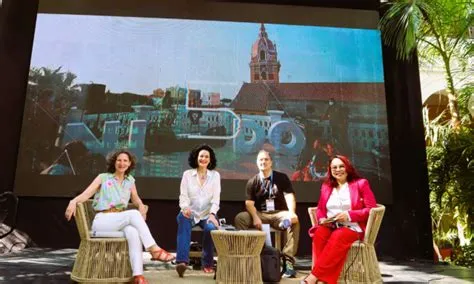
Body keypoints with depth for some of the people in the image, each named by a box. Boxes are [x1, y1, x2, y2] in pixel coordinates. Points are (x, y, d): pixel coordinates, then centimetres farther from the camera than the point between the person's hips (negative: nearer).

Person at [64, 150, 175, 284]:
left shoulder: (130, 180, 18)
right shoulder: (103, 177, 7)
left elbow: (135, 199, 21)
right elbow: (86, 193, -4)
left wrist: (141, 206, -4)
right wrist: (74, 201, -25)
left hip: (121, 221, 3)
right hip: (102, 221, -3)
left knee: (133, 232, -35)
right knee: (133, 214, -32)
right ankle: (154, 249, -31)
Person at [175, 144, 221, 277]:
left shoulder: (215, 175, 6)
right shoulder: (187, 174, 6)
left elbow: (216, 197, -3)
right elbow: (183, 195, -1)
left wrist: (212, 214, -20)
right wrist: (185, 208, -24)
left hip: (207, 214, 0)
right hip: (190, 213, 0)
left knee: (210, 228, -33)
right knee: (183, 220, -35)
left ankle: (208, 263, -12)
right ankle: (182, 261, -44)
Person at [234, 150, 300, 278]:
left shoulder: (282, 177, 3)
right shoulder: (252, 181, 7)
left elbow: (289, 196, -10)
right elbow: (249, 203, -2)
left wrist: (291, 213, -31)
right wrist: (255, 217, -22)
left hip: (279, 214, -1)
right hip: (260, 214, 1)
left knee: (294, 220, -33)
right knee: (240, 218, -25)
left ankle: (288, 261, -31)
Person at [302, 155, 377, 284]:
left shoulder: (361, 183, 6)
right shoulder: (326, 186, 19)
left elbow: (371, 208, -2)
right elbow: (320, 209, 22)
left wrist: (349, 215, -15)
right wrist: (322, 219, -2)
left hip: (352, 227, -3)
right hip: (329, 226, 4)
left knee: (338, 236, -37)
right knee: (319, 234, -32)